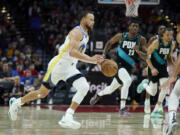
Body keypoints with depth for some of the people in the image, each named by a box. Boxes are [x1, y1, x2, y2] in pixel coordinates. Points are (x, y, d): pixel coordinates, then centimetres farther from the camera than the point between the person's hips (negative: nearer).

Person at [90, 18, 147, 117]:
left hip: (129, 67, 4)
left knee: (111, 89, 19)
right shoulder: (121, 36, -5)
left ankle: (98, 95, 53)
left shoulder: (141, 40, -3)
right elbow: (109, 43, 13)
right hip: (119, 64, -4)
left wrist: (138, 51, -25)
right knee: (128, 80, -33)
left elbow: (145, 57, -6)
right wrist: (104, 55, 2)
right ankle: (122, 109, -31)